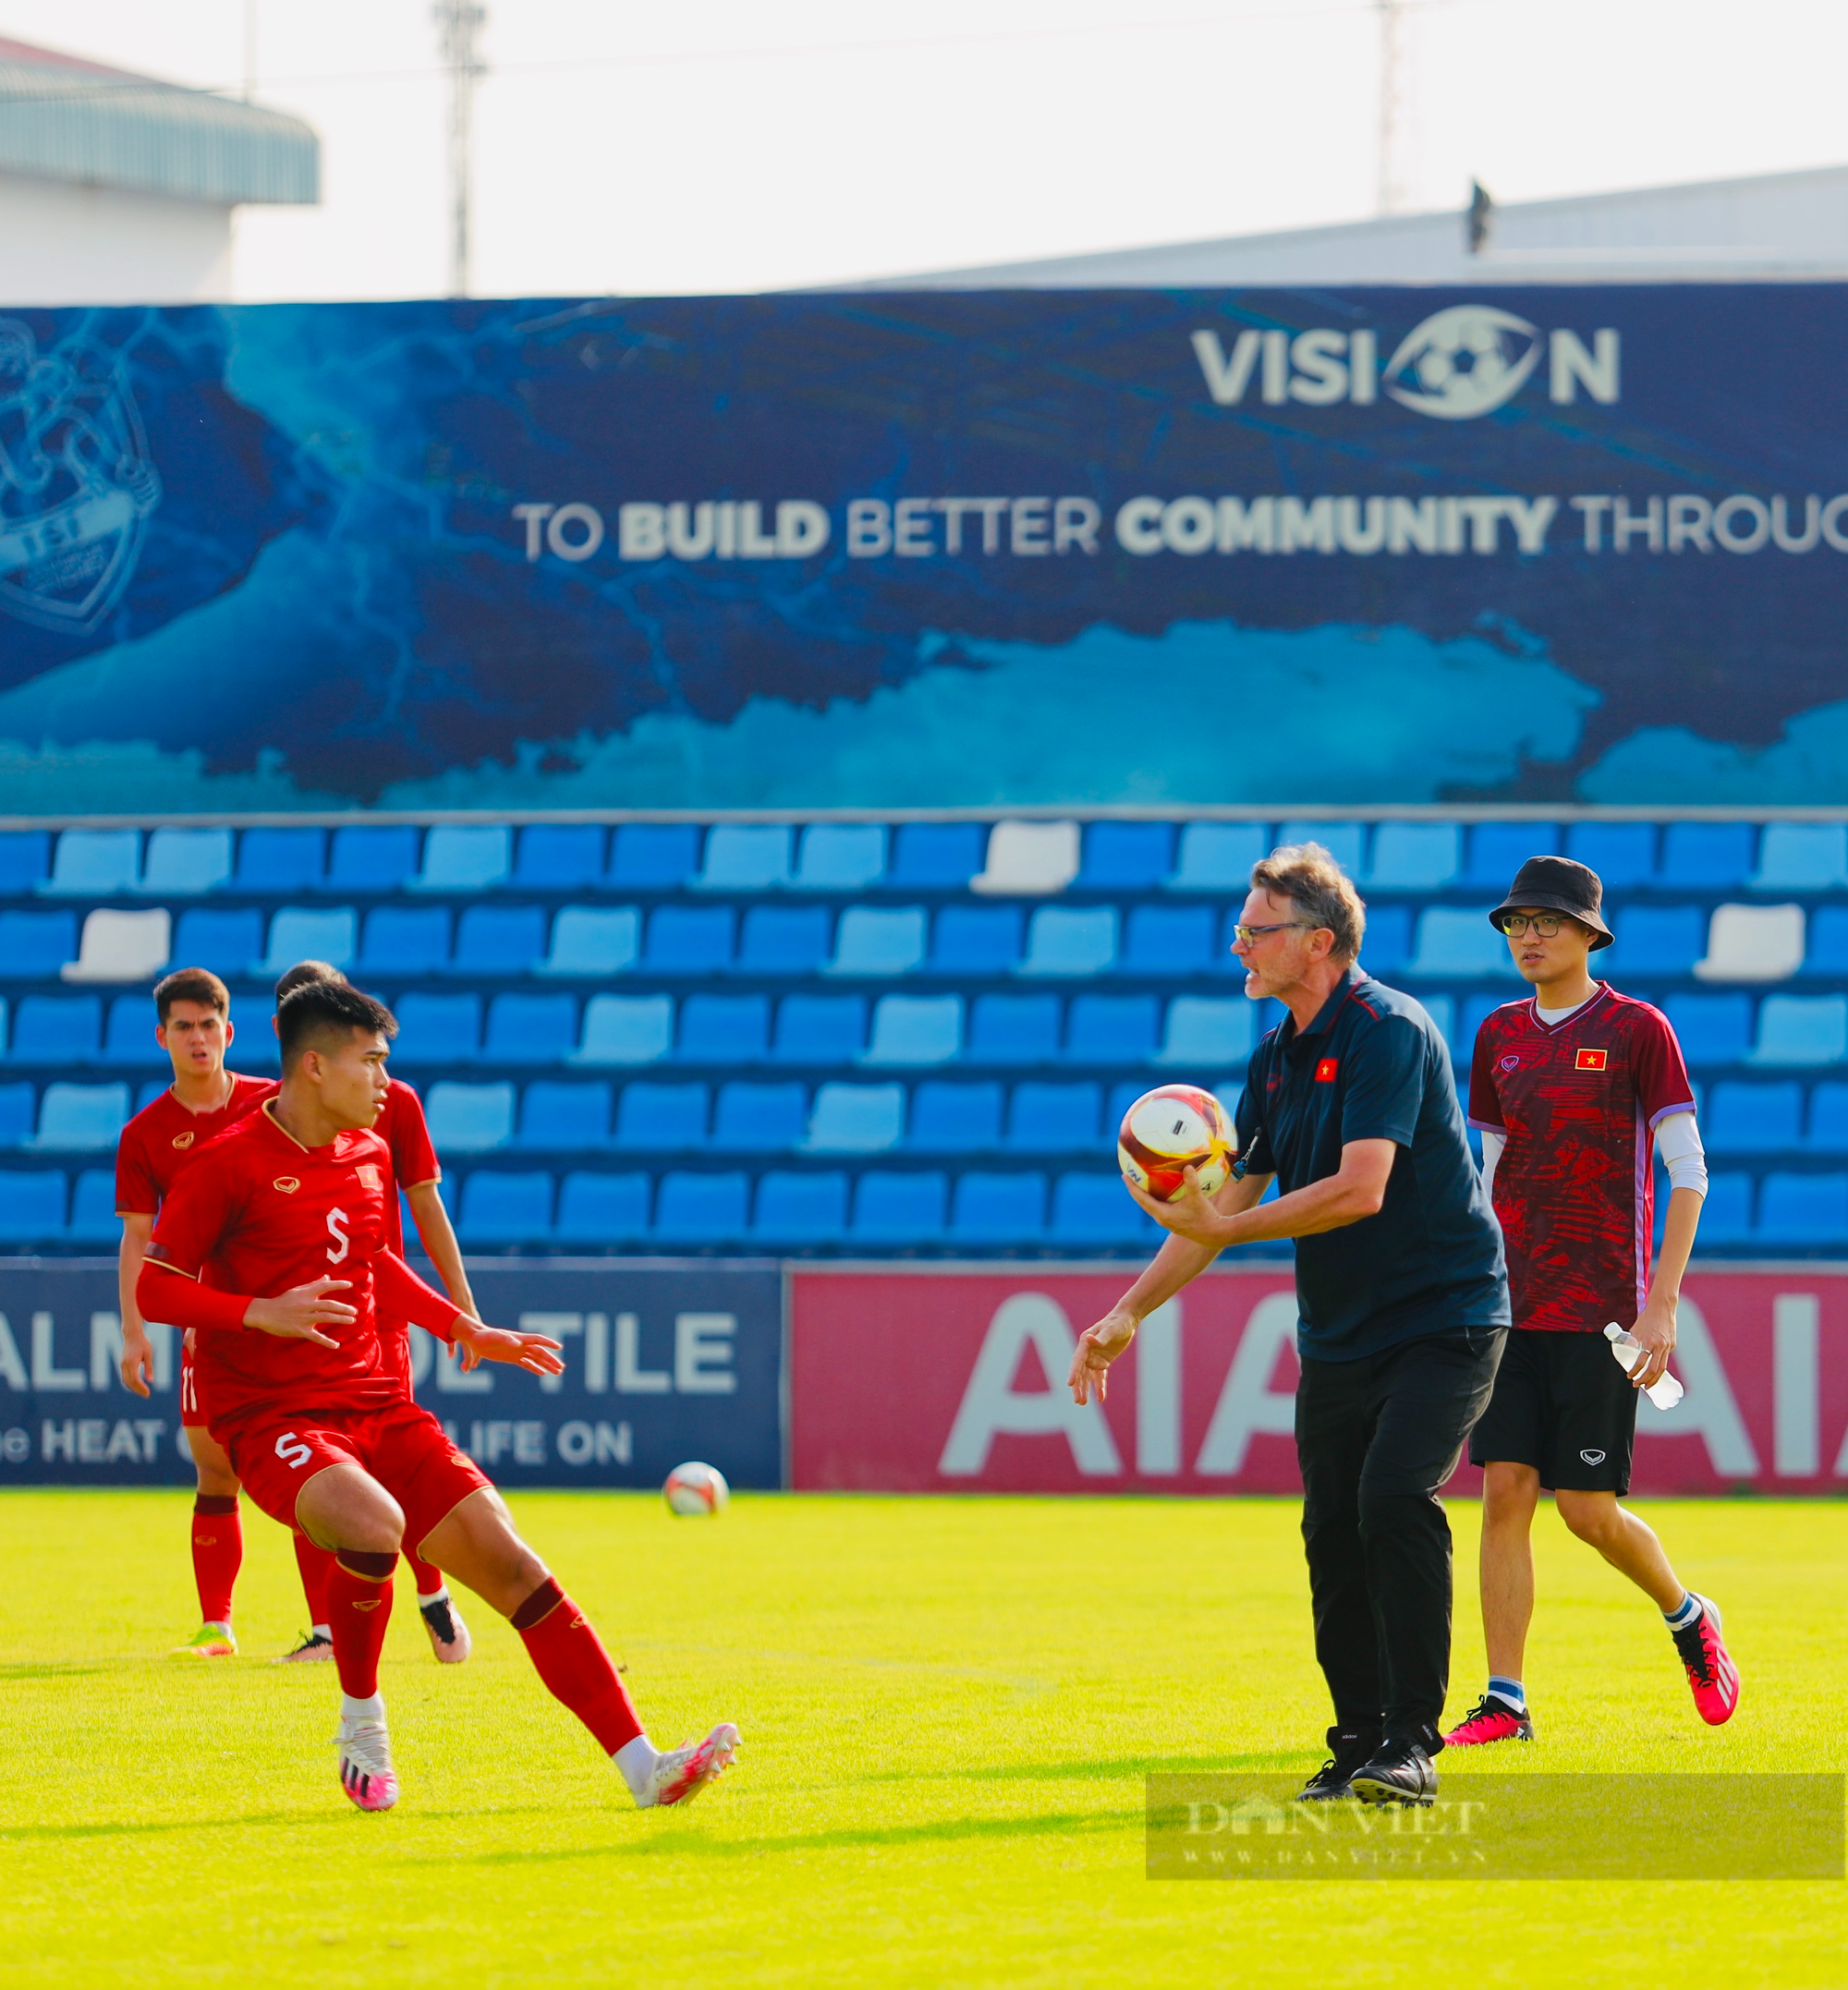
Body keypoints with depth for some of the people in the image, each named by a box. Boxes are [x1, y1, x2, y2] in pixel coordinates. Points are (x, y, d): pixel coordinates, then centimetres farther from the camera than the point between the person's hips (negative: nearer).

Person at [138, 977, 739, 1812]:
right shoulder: (229, 1164, -8)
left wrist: (470, 1332, 22)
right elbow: (155, 1289, -9)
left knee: (510, 1563, -7)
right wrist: (261, 1313, -23)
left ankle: (641, 1766, -8)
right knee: (374, 1523, -36)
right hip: (270, 1419, -6)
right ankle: (361, 1724, -10)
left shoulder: (368, 1154, 13)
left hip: (373, 1401, 6)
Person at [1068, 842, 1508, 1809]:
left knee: (1393, 1496, -22)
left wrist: (1225, 1228, -24)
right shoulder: (1277, 1058, 10)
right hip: (1338, 1338, 8)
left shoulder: (1386, 1031, -16)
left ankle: (1410, 1742, -18)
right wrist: (1130, 1312, 13)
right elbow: (1230, 1199, 17)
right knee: (1332, 1532, 3)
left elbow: (1361, 1190, -26)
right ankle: (1358, 1743, 12)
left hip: (1440, 1321, -8)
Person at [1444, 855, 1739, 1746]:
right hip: (1511, 1303, 5)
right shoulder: (1499, 1037, 11)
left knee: (1588, 1507, -5)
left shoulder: (1637, 1029, -4)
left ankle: (1689, 1620, 23)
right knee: (1505, 1491, -4)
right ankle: (1505, 1700, -1)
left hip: (1600, 1306, -5)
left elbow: (1688, 1172, -6)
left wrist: (1661, 1305, -13)